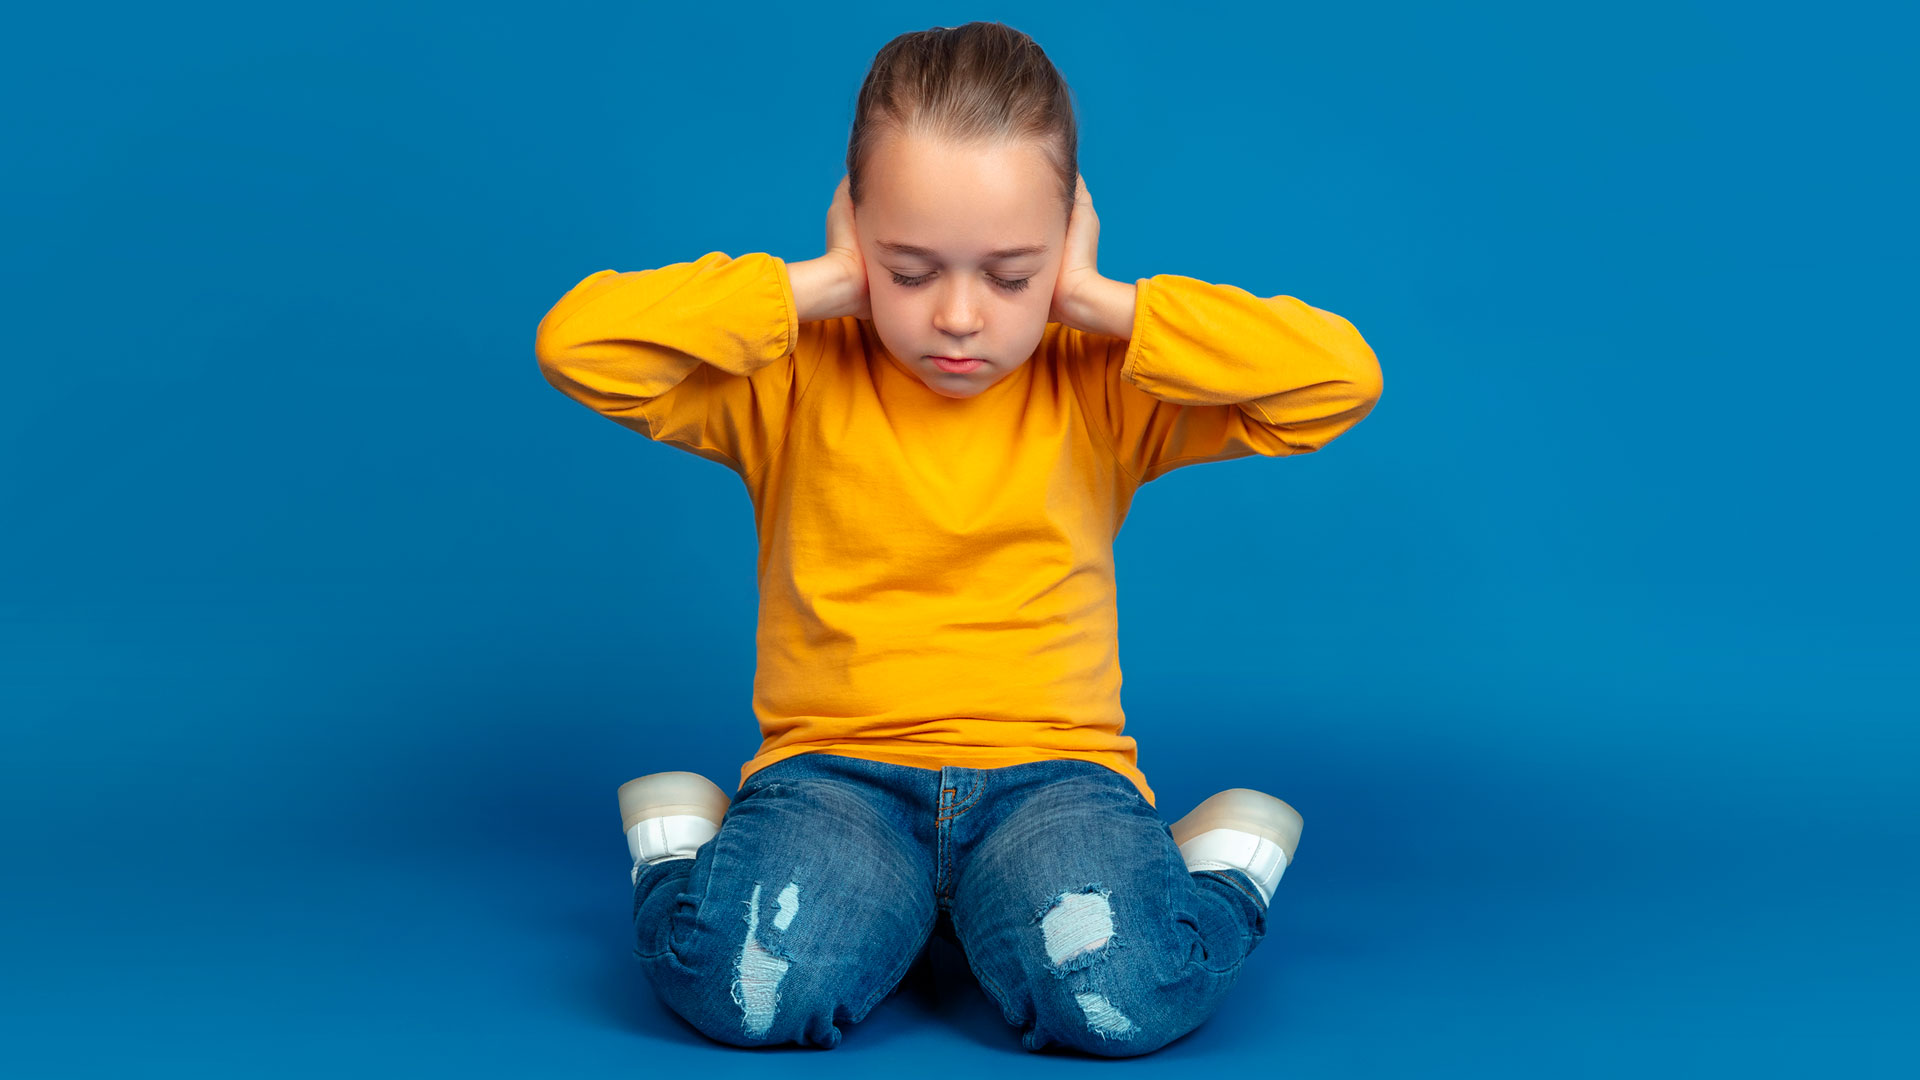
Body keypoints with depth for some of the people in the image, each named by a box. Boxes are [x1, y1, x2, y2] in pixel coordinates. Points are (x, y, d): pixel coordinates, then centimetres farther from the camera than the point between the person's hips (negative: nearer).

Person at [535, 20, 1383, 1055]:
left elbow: (1341, 377, -7)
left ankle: (1221, 865, 2)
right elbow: (577, 342, -12)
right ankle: (683, 850, 3)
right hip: (835, 768, 0)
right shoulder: (795, 383, 3)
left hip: (1054, 767, 0)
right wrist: (815, 287, -8)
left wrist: (1102, 304, -7)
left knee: (1123, 992, -32)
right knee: (747, 986, -31)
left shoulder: (1102, 394, 4)